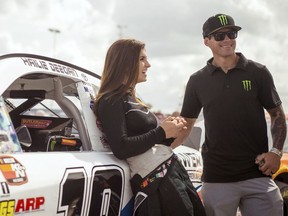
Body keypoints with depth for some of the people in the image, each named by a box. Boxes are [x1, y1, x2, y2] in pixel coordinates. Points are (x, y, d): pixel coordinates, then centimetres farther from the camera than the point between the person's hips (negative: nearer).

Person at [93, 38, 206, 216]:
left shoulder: (132, 99, 20)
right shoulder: (111, 102, -8)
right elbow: (121, 149, -20)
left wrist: (170, 130, 1)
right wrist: (162, 132, -13)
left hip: (174, 170, 9)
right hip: (155, 181, -9)